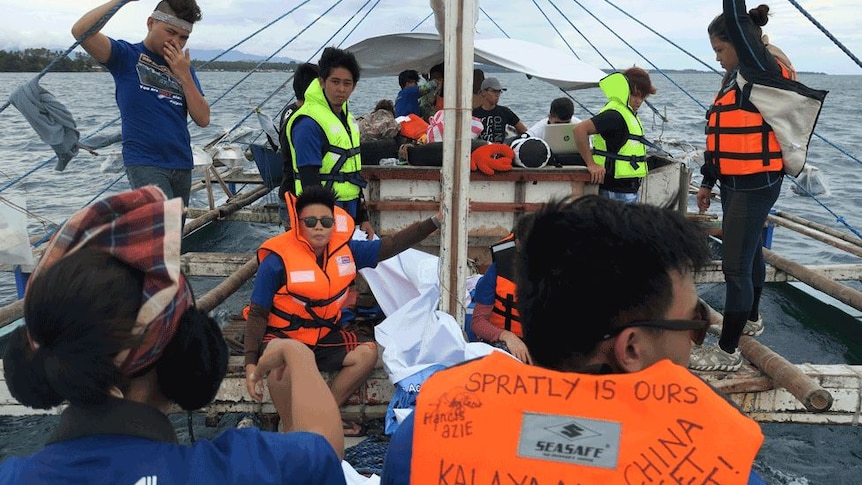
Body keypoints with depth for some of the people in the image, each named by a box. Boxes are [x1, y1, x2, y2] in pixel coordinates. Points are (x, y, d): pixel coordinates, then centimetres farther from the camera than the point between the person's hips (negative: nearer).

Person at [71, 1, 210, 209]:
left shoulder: (183, 67, 13)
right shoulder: (126, 55, 0)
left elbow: (203, 119, 3)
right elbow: (81, 31, -17)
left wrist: (184, 76, -7)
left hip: (182, 166, 6)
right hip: (144, 163, -6)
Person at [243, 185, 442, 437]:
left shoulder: (345, 250, -3)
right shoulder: (278, 260, -16)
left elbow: (390, 246, 0)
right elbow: (258, 313, -11)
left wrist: (435, 221, -7)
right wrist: (251, 362, -19)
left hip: (324, 335, 6)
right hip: (282, 335, -5)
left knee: (368, 352, -13)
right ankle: (291, 429, -12)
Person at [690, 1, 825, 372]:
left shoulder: (763, 74, -14)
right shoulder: (735, 81, 12)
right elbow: (719, 137, 16)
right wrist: (708, 182, 18)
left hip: (755, 186, -9)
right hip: (736, 184, 9)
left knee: (735, 267, -6)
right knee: (750, 255, 24)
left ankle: (727, 352, 3)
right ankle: (751, 320, 43)